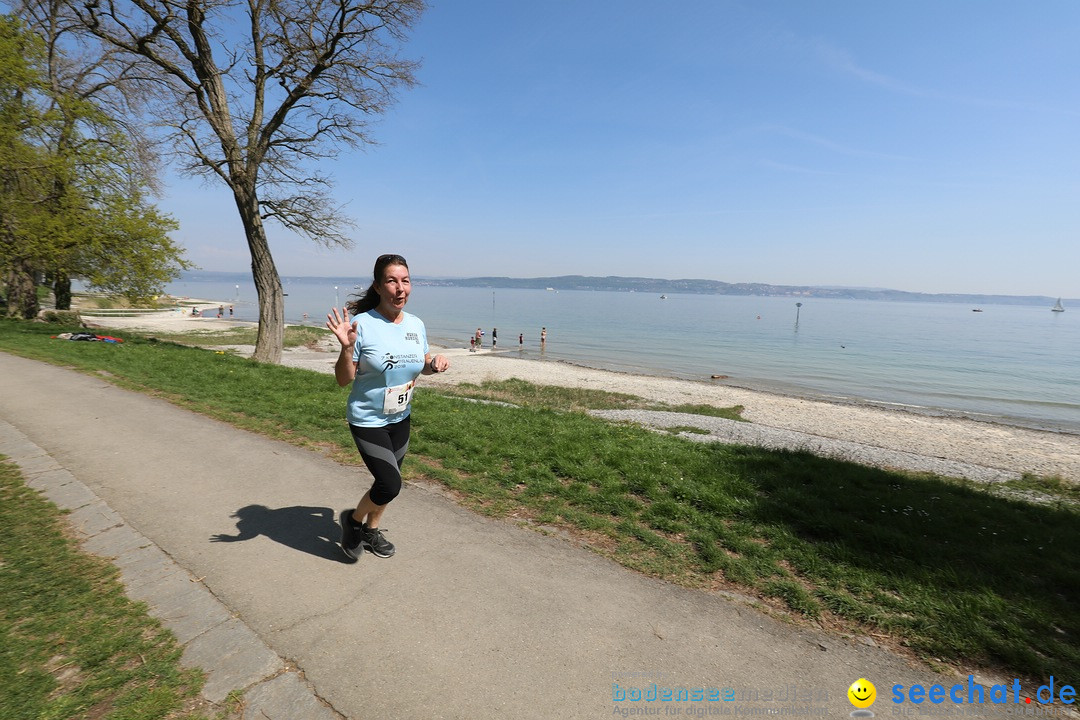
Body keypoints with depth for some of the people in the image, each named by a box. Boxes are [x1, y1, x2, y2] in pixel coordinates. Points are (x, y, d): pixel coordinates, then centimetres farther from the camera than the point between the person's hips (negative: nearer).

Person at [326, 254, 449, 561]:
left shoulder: (416, 324, -3)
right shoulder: (362, 325, -20)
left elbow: (423, 364, 13)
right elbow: (343, 379, -16)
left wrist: (435, 364, -10)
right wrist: (346, 347, -33)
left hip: (401, 419, 6)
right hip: (368, 421, -6)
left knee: (388, 481, 19)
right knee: (390, 485, -9)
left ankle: (371, 530, 46)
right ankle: (353, 519, 23)